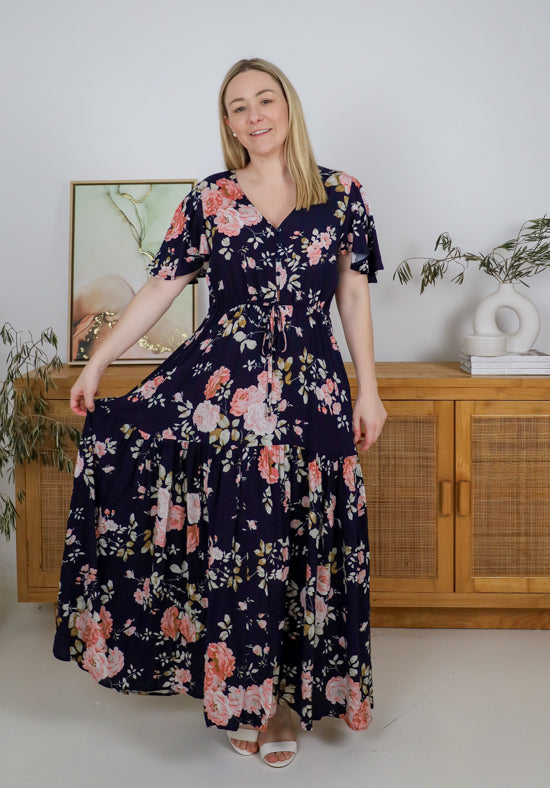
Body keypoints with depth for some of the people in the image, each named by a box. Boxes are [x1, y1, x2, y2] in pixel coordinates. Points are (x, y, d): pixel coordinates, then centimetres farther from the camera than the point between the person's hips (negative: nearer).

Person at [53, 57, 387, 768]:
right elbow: (161, 286, 4)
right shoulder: (211, 199, 3)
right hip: (222, 385, 0)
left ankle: (284, 693, 23)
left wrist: (368, 390, 3)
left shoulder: (340, 194, 5)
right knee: (234, 539, 4)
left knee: (303, 540, 5)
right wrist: (98, 362, 1)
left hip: (311, 390, 1)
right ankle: (243, 698, 22)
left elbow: (354, 296, 6)